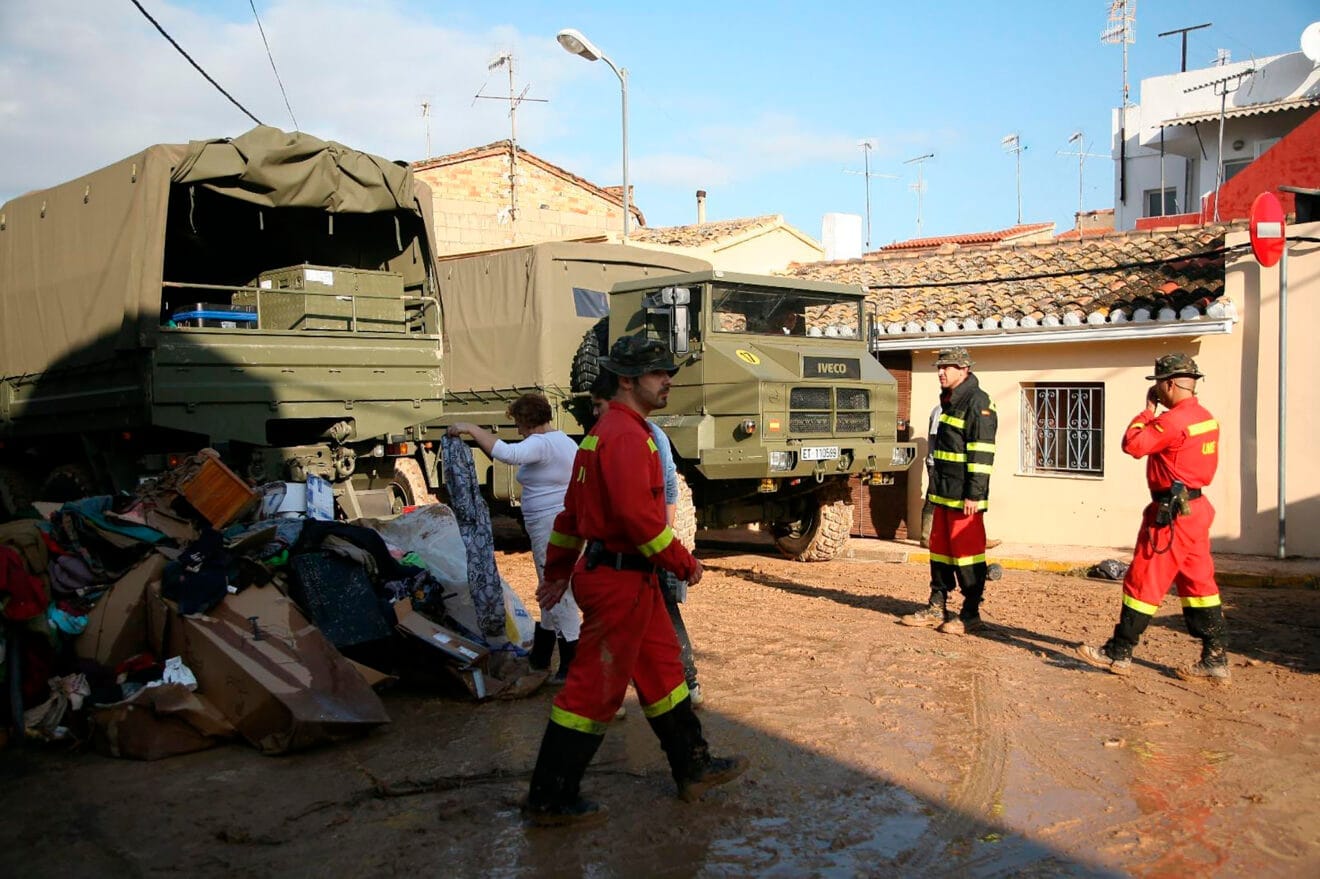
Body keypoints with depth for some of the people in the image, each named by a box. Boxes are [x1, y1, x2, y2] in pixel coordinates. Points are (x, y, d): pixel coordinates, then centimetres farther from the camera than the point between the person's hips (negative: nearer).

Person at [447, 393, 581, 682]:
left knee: (558, 594, -5)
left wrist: (472, 429, -26)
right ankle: (540, 656, 31)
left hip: (551, 527, -11)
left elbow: (507, 453, -34)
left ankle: (573, 665, 0)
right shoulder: (566, 442, 16)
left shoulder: (541, 443, -16)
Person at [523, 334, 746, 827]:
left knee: (661, 670, 18)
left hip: (634, 580, 11)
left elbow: (573, 506, 19)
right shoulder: (626, 435, -18)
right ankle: (549, 800, 10)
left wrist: (558, 571, 22)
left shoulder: (606, 431, 15)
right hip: (619, 579, -11)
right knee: (595, 688, -1)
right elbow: (637, 514, -28)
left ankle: (693, 768, 32)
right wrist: (684, 563, -17)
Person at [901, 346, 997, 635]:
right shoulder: (949, 401, 17)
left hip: (964, 495, -9)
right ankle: (937, 608, 21)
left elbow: (982, 452, -18)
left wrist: (974, 494, -21)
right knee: (940, 547, 13)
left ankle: (971, 614, 6)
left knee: (966, 550, -3)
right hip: (944, 492, 9)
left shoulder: (977, 402, -12)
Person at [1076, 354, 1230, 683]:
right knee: (1199, 582, 12)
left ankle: (1118, 654, 8)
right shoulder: (1206, 418, 11)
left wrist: (1148, 409, -8)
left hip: (1171, 513, -9)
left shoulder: (1173, 420, -19)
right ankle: (1215, 659, 15)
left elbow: (1132, 444, -20)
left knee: (1143, 582, -1)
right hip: (1195, 508, 9)